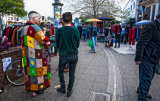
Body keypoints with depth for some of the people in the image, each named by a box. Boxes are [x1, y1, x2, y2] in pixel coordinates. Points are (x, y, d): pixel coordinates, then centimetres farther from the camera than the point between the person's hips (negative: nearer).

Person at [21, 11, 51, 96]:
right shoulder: (35, 27, -16)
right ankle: (38, 89, 20)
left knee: (29, 69, 19)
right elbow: (45, 41, -18)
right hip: (36, 57, -9)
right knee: (38, 70, 6)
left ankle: (29, 87, 34)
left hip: (27, 56, 9)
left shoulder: (24, 28, 14)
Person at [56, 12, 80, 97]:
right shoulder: (75, 30, -9)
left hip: (63, 55, -1)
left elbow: (57, 44, 0)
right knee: (72, 73, 15)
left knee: (61, 72, 22)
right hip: (74, 55, 1)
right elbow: (78, 44, 1)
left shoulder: (59, 31, -10)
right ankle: (69, 91, 26)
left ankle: (63, 88, 34)